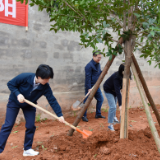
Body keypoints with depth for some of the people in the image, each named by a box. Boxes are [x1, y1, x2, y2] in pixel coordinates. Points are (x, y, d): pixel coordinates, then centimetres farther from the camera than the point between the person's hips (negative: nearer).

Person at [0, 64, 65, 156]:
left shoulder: (45, 87, -24)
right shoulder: (24, 77, -33)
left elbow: (52, 100, -22)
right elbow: (10, 84, -19)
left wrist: (60, 115, -26)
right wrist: (18, 94, -33)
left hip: (29, 105, 3)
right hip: (14, 102, -3)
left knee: (31, 126, -1)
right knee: (8, 125, -6)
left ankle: (27, 149, 15)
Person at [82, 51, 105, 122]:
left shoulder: (98, 64, 10)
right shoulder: (89, 65, -17)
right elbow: (88, 77, -20)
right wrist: (89, 88, -22)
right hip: (90, 87, -9)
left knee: (100, 99, 12)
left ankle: (98, 114, 25)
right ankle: (84, 116, 11)